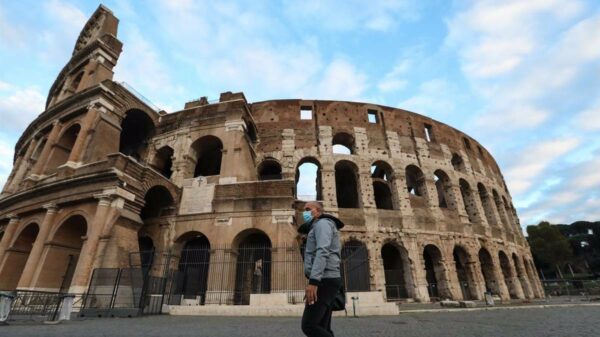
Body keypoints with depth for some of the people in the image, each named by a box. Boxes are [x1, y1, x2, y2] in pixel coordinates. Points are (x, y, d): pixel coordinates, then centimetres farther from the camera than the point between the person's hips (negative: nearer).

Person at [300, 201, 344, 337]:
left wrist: (313, 281, -29)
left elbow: (322, 252, -20)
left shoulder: (322, 223, -4)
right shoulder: (317, 229, 27)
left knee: (309, 326, -12)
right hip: (325, 281, 10)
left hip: (323, 281, -10)